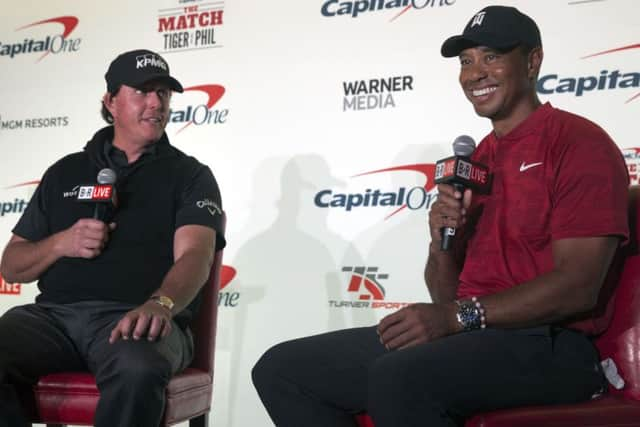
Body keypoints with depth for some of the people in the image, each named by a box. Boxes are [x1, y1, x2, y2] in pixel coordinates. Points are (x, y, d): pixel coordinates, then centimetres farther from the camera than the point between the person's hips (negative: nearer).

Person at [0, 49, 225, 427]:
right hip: (54, 313, 3)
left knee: (138, 371, -39)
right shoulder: (65, 172, 21)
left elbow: (195, 256, -8)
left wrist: (160, 304, -30)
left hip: (134, 318, -3)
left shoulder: (190, 175, 11)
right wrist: (61, 244, -1)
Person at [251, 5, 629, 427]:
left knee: (398, 377, -39)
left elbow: (578, 286, -15)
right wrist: (442, 239, -3)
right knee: (282, 368, -2)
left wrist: (457, 315, -20)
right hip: (464, 336, 8)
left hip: (546, 344, -8)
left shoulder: (579, 143, -4)